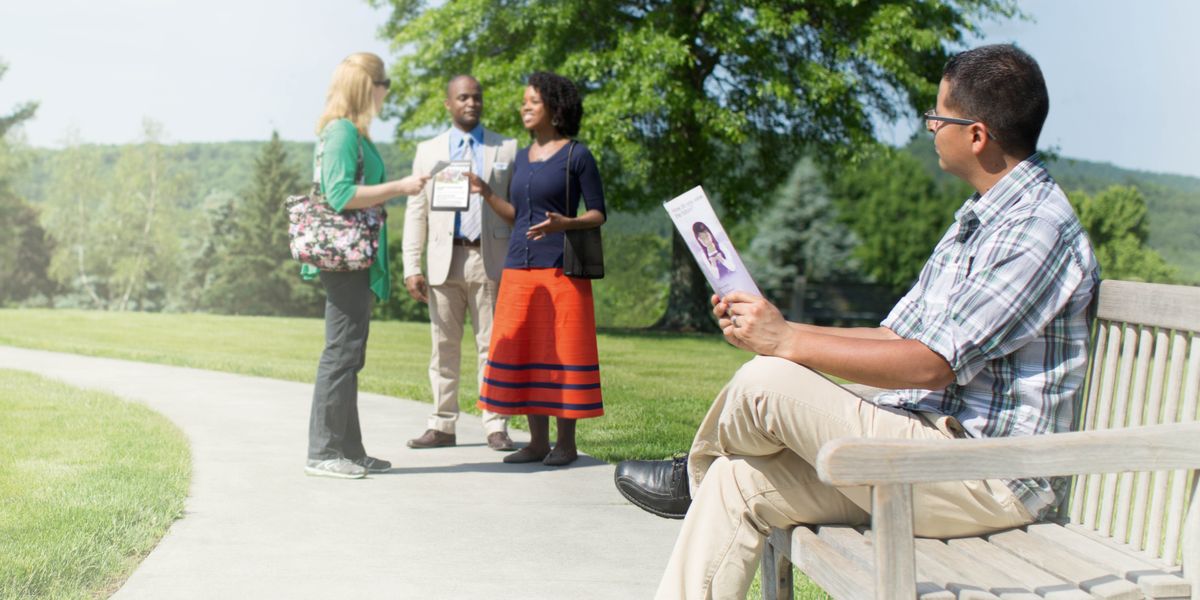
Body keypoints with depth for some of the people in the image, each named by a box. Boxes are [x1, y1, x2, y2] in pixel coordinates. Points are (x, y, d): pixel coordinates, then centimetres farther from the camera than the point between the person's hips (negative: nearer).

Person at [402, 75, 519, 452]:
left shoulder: (507, 149, 8)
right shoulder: (428, 151, 12)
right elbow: (416, 212, 9)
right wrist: (412, 267, 0)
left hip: (491, 259, -1)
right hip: (445, 259, 1)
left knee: (493, 345, 1)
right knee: (444, 347, 5)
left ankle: (496, 426, 7)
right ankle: (442, 425, 12)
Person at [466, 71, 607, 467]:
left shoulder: (576, 156, -2)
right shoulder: (522, 157, 16)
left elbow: (598, 213, -3)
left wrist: (565, 223, -21)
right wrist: (485, 193, 4)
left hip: (560, 269, -6)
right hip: (519, 268, 6)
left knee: (561, 351, -3)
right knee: (523, 352, 5)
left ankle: (566, 443, 6)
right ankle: (538, 441, 14)